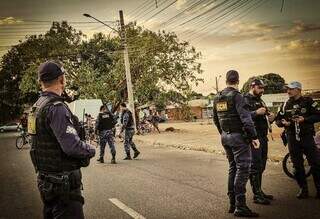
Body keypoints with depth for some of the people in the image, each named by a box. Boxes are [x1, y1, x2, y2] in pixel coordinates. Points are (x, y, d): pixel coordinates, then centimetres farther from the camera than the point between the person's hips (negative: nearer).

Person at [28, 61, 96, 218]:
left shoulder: (37, 106, 9)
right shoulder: (56, 107, -20)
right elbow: (72, 146, -27)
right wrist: (91, 150, -9)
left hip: (45, 179, 10)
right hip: (63, 182, -10)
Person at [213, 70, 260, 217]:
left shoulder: (217, 98, 10)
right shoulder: (236, 96, -13)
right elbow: (246, 118, -20)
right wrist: (254, 137, -17)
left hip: (225, 137, 8)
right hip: (238, 136, -8)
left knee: (233, 168, 15)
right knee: (243, 168, -5)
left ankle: (232, 204, 19)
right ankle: (240, 207, -6)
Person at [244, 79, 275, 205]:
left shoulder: (260, 101, 21)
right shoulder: (245, 100, -7)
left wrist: (270, 118, 4)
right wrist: (256, 113, -28)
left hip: (263, 137, 9)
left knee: (261, 166, 13)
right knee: (255, 166, -8)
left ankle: (259, 191, 23)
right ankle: (256, 195, -3)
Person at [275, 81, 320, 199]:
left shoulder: (308, 101, -2)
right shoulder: (286, 105, 10)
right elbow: (278, 119, 14)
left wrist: (305, 119, -18)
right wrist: (283, 123, -7)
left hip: (307, 137, -3)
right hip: (292, 139, 4)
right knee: (297, 166, 7)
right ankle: (303, 189, 18)